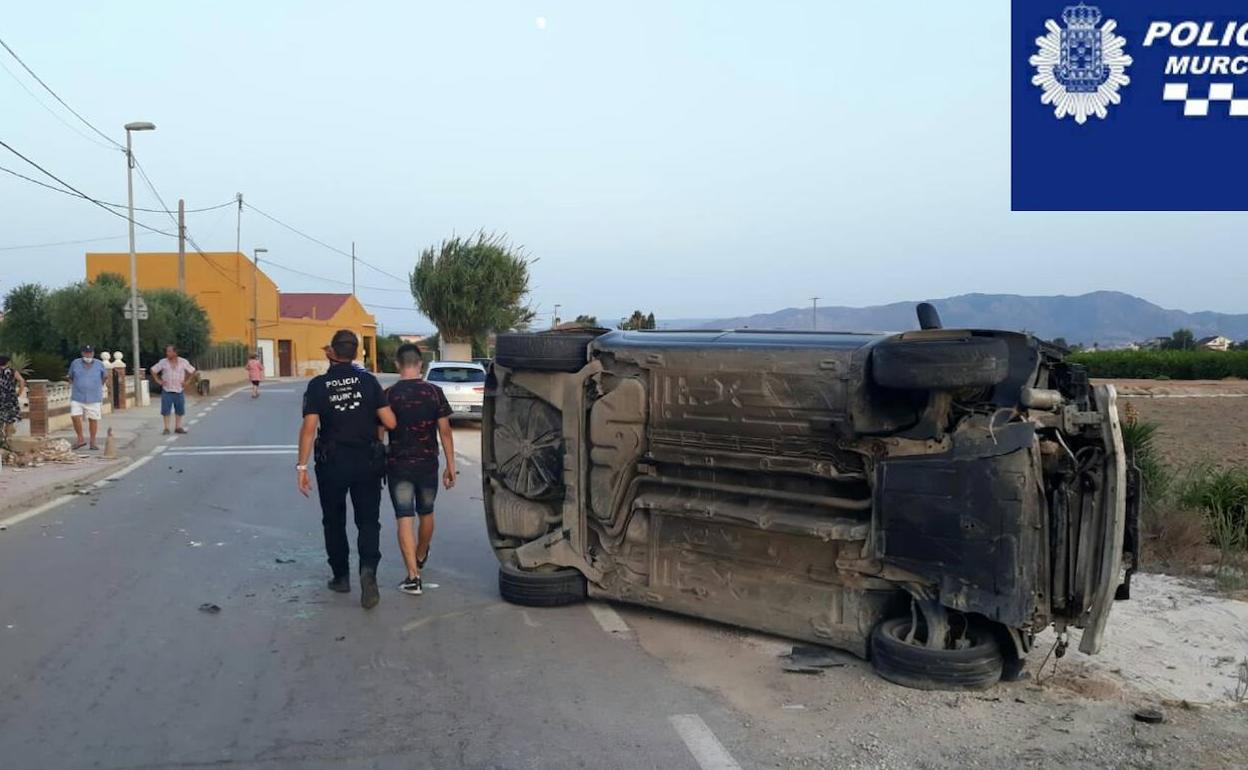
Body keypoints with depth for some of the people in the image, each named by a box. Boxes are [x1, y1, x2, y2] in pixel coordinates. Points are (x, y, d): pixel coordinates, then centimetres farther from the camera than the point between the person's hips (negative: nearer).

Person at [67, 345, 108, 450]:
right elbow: (71, 377, 16)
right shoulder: (75, 363, 1)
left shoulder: (99, 364, -1)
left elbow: (105, 376, 17)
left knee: (93, 419, 2)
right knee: (75, 417, -11)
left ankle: (93, 442, 12)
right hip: (77, 397, 0)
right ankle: (80, 439, 7)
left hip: (94, 398, 0)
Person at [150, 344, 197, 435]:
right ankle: (166, 428, 3)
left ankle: (178, 427, 14)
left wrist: (187, 381, 4)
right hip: (167, 391, -1)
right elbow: (153, 370, 9)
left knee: (179, 410, 5)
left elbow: (192, 371, 11)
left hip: (179, 391, 1)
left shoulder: (183, 362, 1)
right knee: (166, 410, -2)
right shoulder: (163, 362, 0)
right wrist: (158, 381, 1)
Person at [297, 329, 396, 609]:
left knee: (334, 522, 16)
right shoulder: (368, 381, -4)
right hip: (367, 461, 0)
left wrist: (302, 465, -10)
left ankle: (341, 577, 25)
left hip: (332, 463, 0)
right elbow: (390, 422, -8)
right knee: (368, 520, 6)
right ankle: (368, 568, -17)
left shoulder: (317, 386, -6)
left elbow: (309, 428, -14)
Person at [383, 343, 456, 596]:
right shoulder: (435, 392, -4)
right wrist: (450, 466, 4)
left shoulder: (389, 395, -7)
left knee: (404, 519, -1)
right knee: (426, 513, 22)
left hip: (398, 464, -2)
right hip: (428, 464, 2)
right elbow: (445, 432, -3)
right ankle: (421, 557, 45)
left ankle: (413, 577, -7)